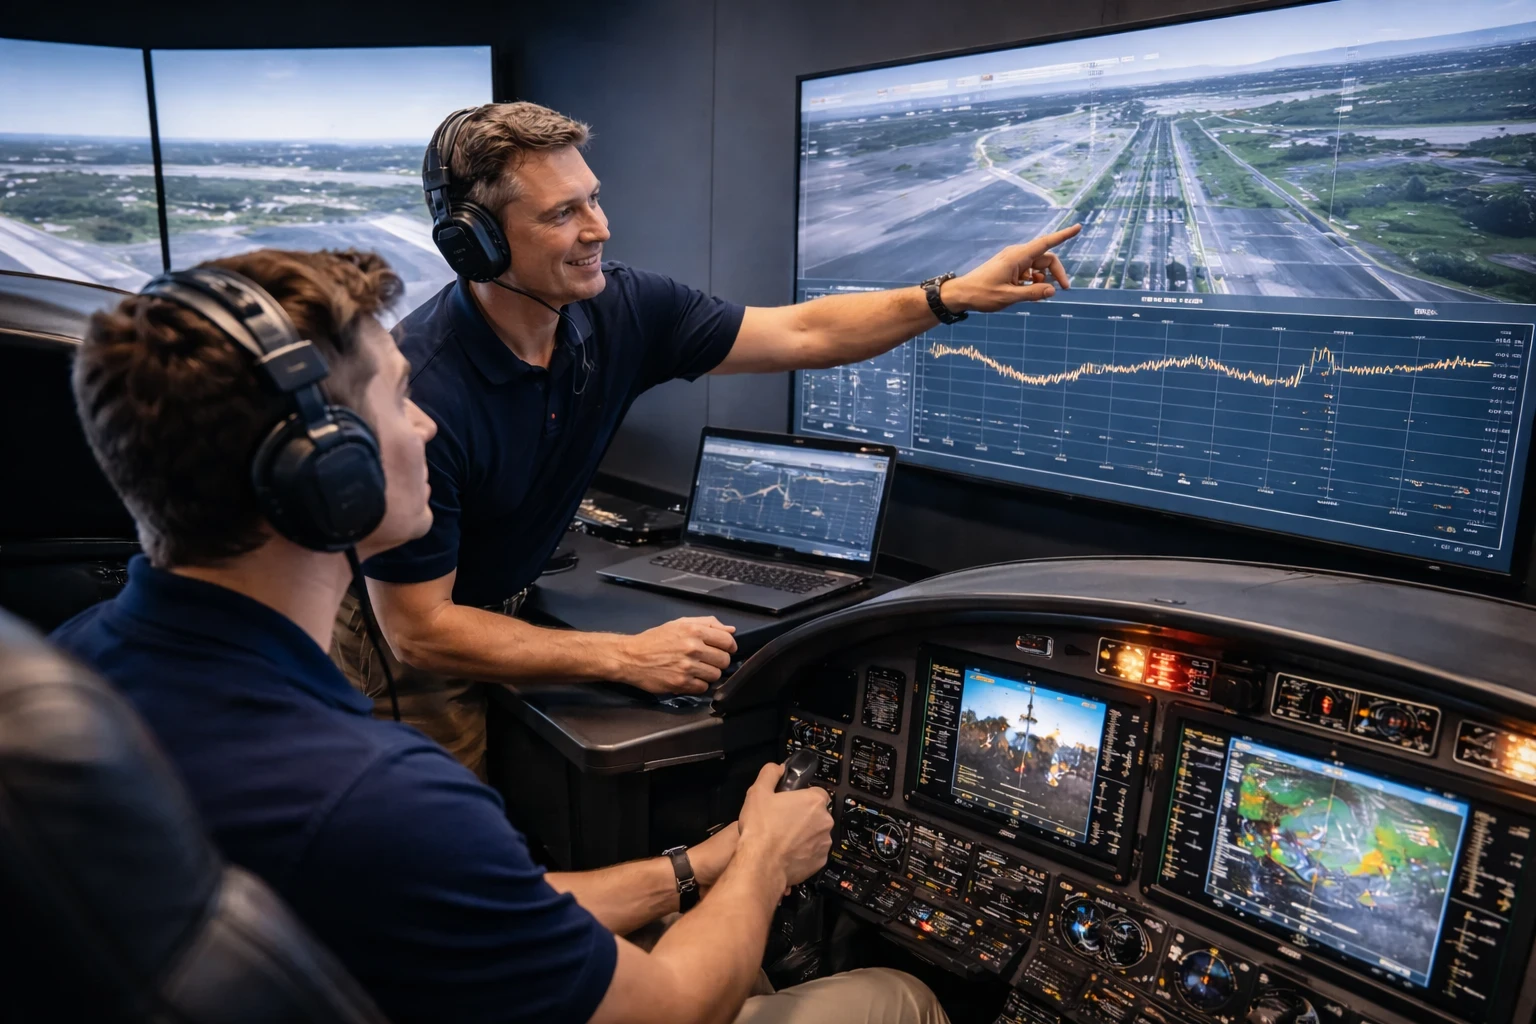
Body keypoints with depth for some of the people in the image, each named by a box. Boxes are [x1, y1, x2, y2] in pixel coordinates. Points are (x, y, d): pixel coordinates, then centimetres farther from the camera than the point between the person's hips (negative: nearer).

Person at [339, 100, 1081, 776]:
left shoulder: (620, 309, -15)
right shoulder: (415, 392, -32)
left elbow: (801, 335, -6)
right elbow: (418, 631, -28)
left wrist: (956, 293, -16)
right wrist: (627, 658, -30)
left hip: (500, 613, 5)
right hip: (401, 646, -4)